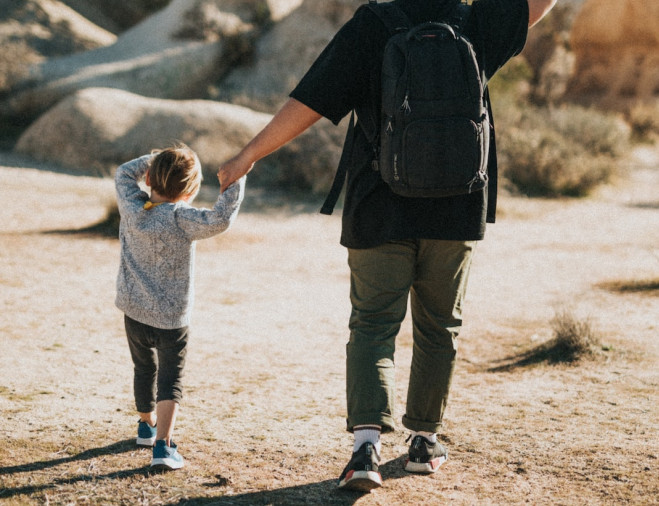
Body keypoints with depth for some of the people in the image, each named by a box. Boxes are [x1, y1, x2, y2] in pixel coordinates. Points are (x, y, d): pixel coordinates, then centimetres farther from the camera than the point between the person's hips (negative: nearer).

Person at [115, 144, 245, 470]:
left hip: (133, 311, 5)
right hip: (171, 318, -5)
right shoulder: (181, 219, -21)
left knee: (144, 369, 24)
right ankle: (163, 446, -14)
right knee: (169, 381, 0)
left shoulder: (131, 207, -7)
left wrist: (154, 161, 11)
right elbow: (219, 220, -35)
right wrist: (236, 179, -27)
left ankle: (147, 425, 44)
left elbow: (124, 173, 12)